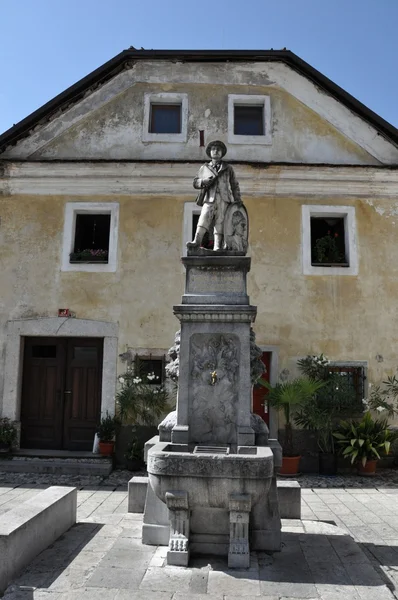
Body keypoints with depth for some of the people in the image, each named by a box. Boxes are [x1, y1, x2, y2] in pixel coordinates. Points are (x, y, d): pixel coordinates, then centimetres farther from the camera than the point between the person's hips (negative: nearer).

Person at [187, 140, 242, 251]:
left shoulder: (228, 168, 25)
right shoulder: (204, 168, 24)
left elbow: (234, 185, 22)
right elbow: (195, 182, 19)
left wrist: (237, 198, 8)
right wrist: (204, 181, -3)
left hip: (223, 199, 1)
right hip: (209, 198, 0)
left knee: (220, 222, -11)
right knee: (203, 219, -22)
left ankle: (217, 247, -17)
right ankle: (196, 241, -33)